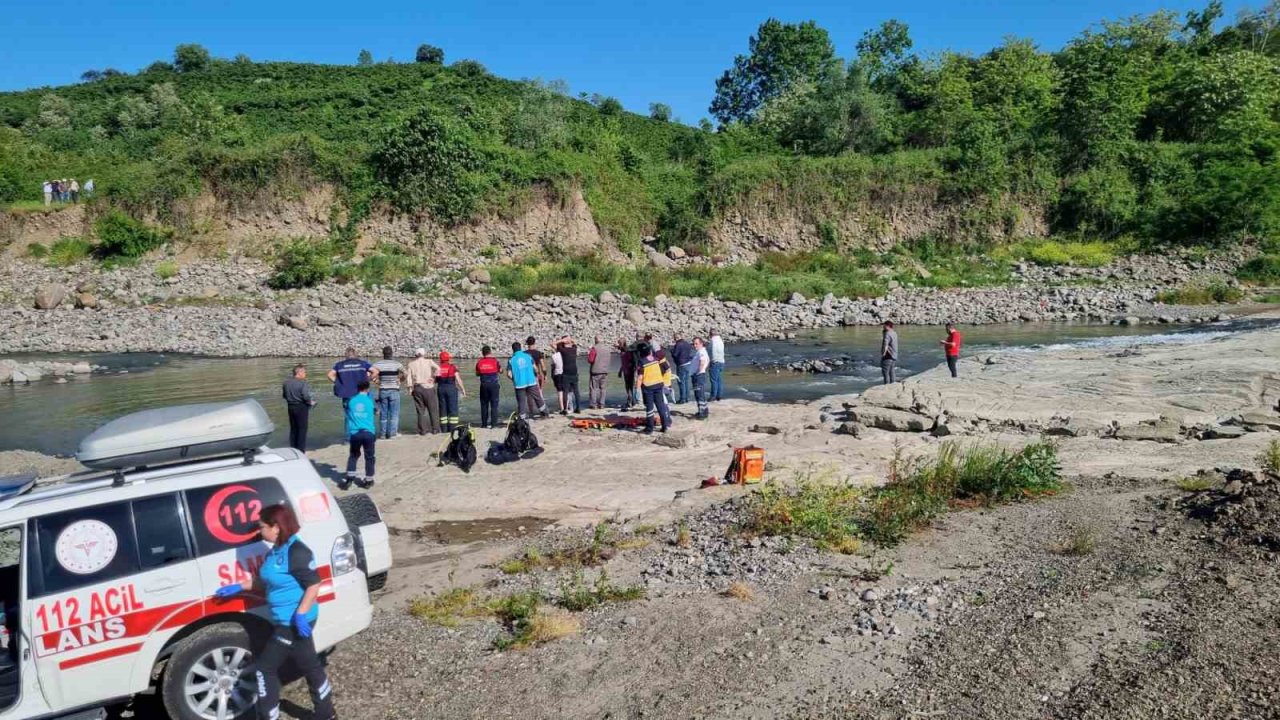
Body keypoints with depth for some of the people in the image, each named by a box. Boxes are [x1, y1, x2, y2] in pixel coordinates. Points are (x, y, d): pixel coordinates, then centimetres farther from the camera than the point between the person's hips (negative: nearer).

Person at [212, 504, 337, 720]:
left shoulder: (296, 552, -23)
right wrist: (238, 587, 18)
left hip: (294, 623, -10)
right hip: (287, 622, 10)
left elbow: (314, 585, -25)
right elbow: (264, 580, 23)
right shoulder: (276, 551, 7)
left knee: (265, 667, 1)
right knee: (310, 667, 18)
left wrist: (300, 614, -29)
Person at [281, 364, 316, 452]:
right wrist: (311, 402, -6)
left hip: (291, 407, 7)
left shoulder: (286, 382, 5)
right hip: (301, 408, -7)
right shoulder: (303, 383, -18)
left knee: (293, 429, 16)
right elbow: (306, 396, -24)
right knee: (302, 429, 2)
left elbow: (284, 395, 12)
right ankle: (301, 450, 3)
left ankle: (293, 449, 22)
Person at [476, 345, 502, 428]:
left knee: (484, 404, 11)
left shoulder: (479, 362, 0)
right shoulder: (495, 361, -5)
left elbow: (477, 373, 11)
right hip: (493, 384, -2)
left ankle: (484, 423, 12)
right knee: (494, 404, 2)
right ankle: (493, 423, -2)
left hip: (484, 385, 2)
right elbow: (500, 371, 8)